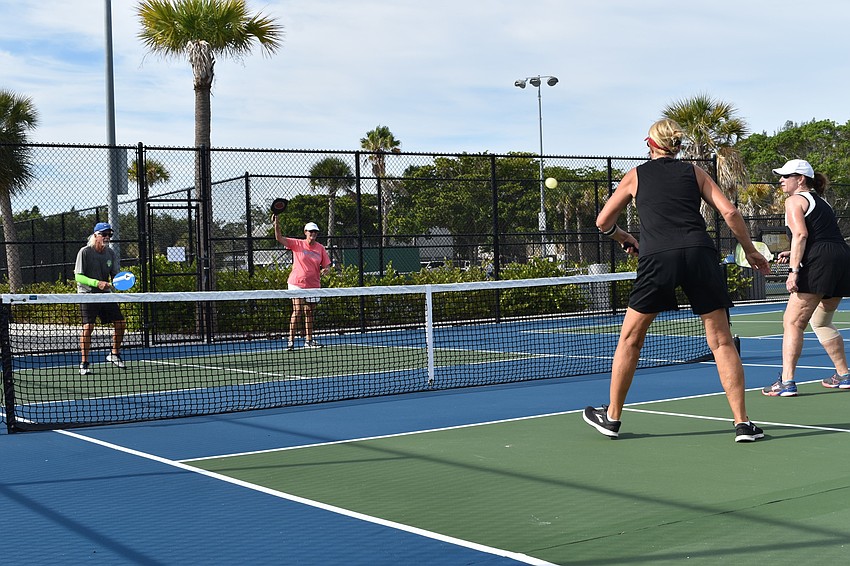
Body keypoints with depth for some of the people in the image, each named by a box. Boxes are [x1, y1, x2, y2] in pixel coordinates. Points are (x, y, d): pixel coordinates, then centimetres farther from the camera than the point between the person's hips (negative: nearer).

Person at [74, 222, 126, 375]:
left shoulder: (111, 253, 4)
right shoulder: (85, 252, -11)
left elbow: (115, 275, 7)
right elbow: (78, 276, -13)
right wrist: (97, 283, -26)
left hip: (106, 294, 6)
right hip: (87, 294, -6)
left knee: (121, 324, 4)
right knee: (88, 327, -17)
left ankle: (114, 354, 26)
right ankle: (84, 363, -7)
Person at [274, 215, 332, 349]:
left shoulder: (320, 248, 6)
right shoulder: (297, 244, -1)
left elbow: (327, 265, 8)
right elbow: (279, 238, -9)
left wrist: (325, 270, -15)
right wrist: (276, 224, -23)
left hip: (313, 285, 3)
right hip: (297, 283, -3)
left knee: (309, 313, 10)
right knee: (297, 311, -10)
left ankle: (308, 340, 18)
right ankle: (291, 340, -6)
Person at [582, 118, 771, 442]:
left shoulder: (636, 176, 17)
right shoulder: (694, 172, 18)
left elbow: (603, 222, 21)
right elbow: (730, 212, 7)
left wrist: (625, 239, 40)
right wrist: (750, 250, 18)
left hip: (657, 258, -1)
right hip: (700, 254, 1)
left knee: (630, 339, 15)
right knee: (721, 341, 6)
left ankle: (612, 416, 22)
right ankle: (742, 423, 2)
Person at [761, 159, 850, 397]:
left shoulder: (795, 200, 1)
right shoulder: (821, 202, 27)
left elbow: (800, 234, -13)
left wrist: (794, 270, -19)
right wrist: (795, 255, 20)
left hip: (820, 262, -9)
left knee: (792, 322, -7)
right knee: (821, 322, 23)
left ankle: (787, 381, -14)